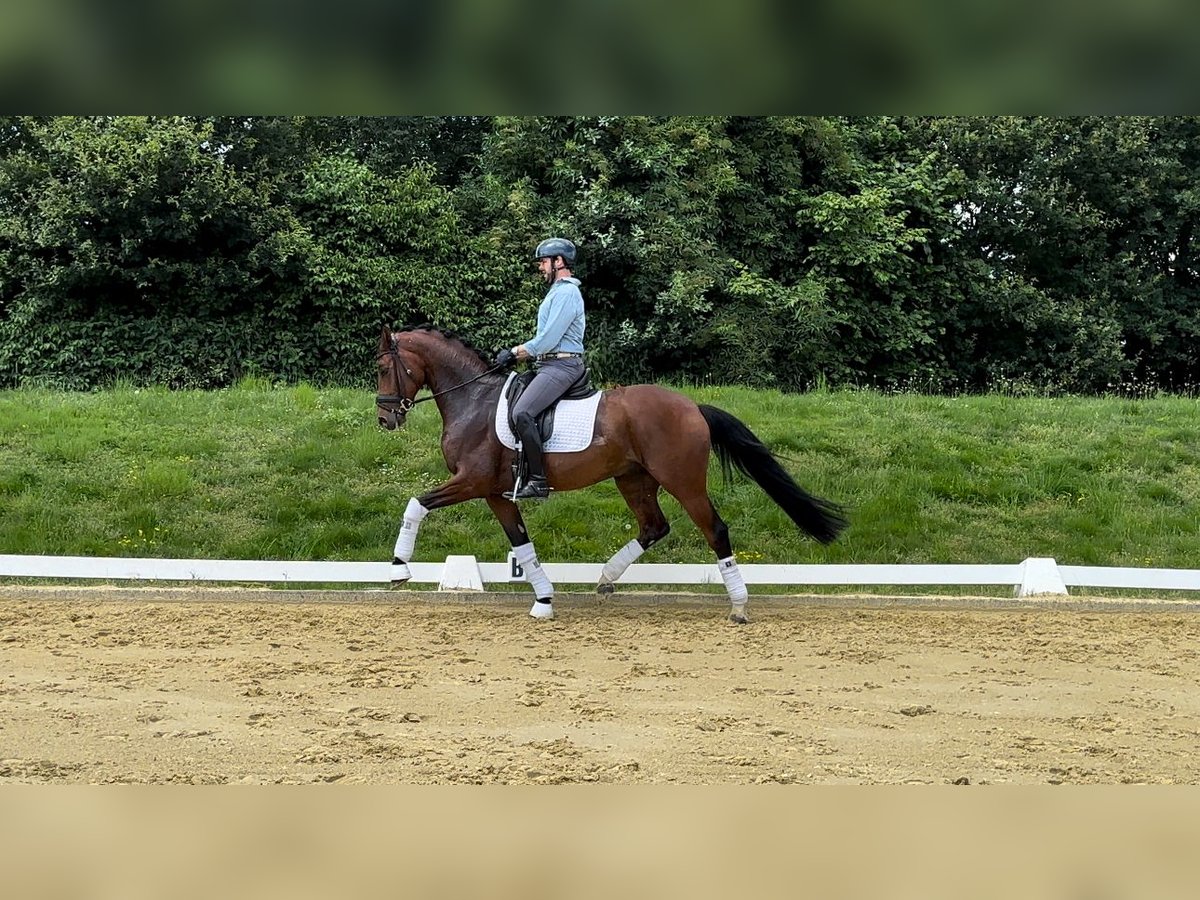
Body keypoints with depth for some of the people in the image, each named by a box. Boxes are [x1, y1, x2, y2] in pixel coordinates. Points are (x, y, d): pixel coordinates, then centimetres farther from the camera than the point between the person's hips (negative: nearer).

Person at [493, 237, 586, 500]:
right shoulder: (558, 291, 21)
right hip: (550, 363, 12)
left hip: (561, 366, -12)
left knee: (522, 413, -27)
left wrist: (514, 352, -8)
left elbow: (548, 339, -19)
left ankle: (538, 481, -27)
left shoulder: (566, 293, -13)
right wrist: (517, 355, 12)